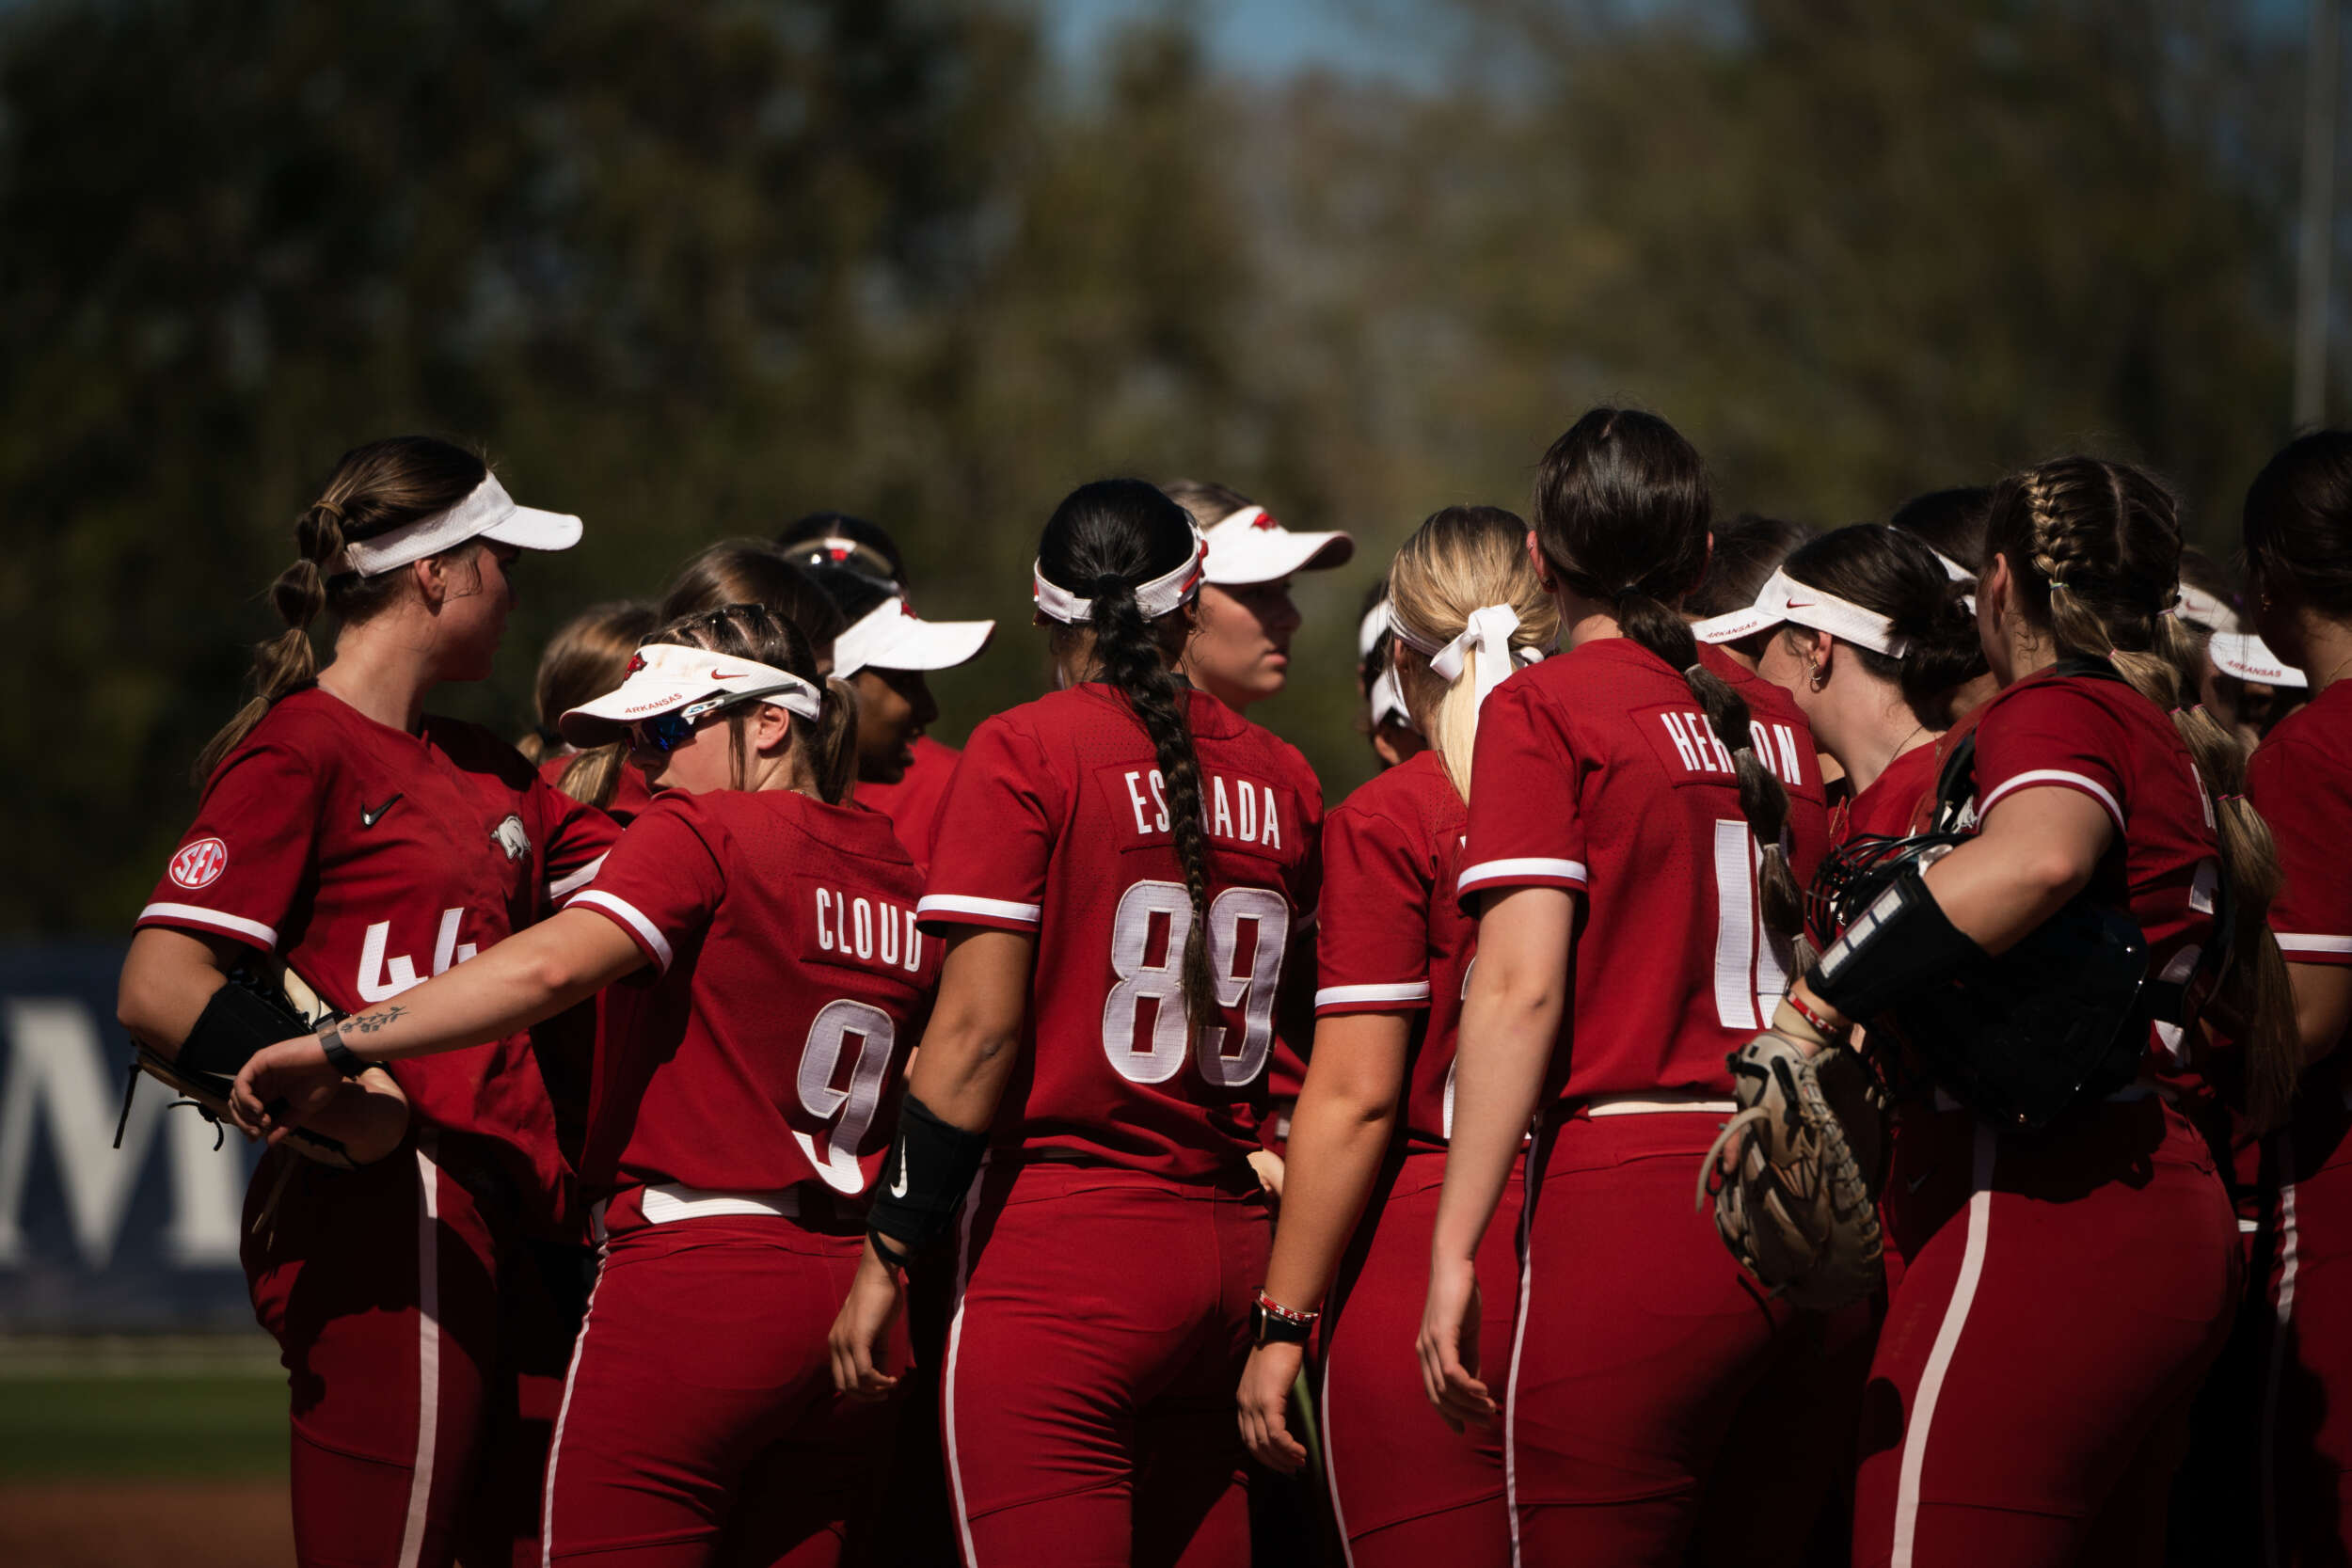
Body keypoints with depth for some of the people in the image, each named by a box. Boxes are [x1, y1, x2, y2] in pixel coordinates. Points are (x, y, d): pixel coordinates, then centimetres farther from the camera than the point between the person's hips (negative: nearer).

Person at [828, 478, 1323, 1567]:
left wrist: (889, 1252, -4)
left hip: (1060, 1248, -5)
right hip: (1231, 1254, 5)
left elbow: (977, 1028, -9)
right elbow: (1280, 1023, 14)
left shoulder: (1027, 755, -7)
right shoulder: (1279, 779, 8)